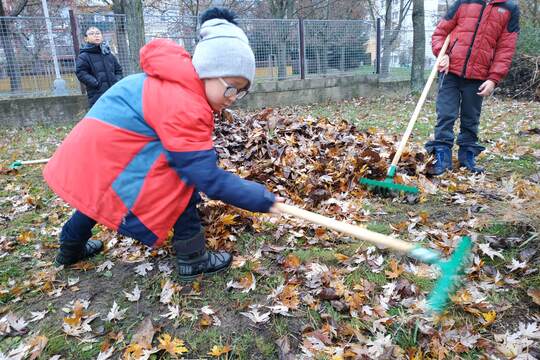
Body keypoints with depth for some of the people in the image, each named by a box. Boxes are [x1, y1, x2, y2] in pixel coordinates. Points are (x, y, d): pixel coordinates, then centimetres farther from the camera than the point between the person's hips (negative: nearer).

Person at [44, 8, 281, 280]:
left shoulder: (178, 84, 2)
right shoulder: (181, 105, -29)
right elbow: (209, 178, -30)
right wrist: (264, 199, -24)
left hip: (92, 147, 10)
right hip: (105, 159, -10)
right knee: (179, 178, -14)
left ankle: (71, 248, 56)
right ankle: (192, 259, -4)